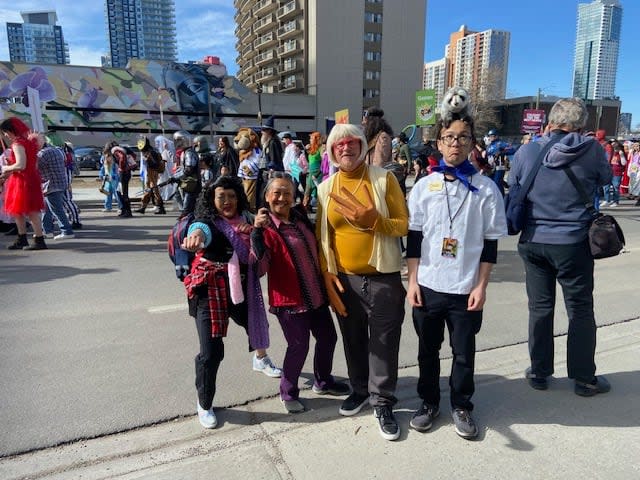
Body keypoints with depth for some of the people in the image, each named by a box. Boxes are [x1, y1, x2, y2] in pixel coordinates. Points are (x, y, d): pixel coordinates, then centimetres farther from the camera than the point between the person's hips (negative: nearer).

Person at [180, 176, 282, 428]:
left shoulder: (245, 220, 1)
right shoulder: (207, 223, -17)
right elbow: (200, 229, -41)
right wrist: (196, 236, -68)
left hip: (241, 289, 6)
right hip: (210, 293, -5)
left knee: (257, 325, 24)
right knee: (211, 351, -7)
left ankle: (261, 359, 60)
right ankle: (204, 405, 19)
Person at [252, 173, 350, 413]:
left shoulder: (300, 217, 6)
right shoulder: (266, 227, -14)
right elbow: (262, 265, -29)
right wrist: (257, 232, -37)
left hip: (316, 295, 8)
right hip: (290, 299, -7)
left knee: (328, 337, 17)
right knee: (299, 345, 0)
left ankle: (323, 381, 40)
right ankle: (288, 393, 24)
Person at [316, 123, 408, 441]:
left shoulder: (384, 179, -5)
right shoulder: (325, 188, 3)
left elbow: (404, 225, -7)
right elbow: (322, 236, 6)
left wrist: (373, 220, -24)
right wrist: (326, 274, -3)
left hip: (383, 277, -2)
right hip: (344, 279, 3)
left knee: (384, 342, 5)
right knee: (354, 340, 17)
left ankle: (382, 402, 22)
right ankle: (360, 389, 37)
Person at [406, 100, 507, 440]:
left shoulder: (486, 189, -2)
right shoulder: (424, 186, 2)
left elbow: (490, 242, -1)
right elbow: (414, 237, 2)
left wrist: (481, 286, -5)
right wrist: (412, 280, -2)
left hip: (466, 289, -1)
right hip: (427, 285, 1)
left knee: (463, 352, 12)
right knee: (428, 348, 14)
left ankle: (461, 406, 32)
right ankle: (429, 401, 34)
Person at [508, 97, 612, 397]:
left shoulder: (526, 152, -6)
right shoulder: (591, 150, -9)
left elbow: (513, 188, 6)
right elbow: (606, 180, 9)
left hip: (533, 242, 2)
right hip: (574, 243, -2)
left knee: (540, 308, 13)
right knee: (581, 311, 12)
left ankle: (539, 373, 25)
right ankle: (584, 378, 24)